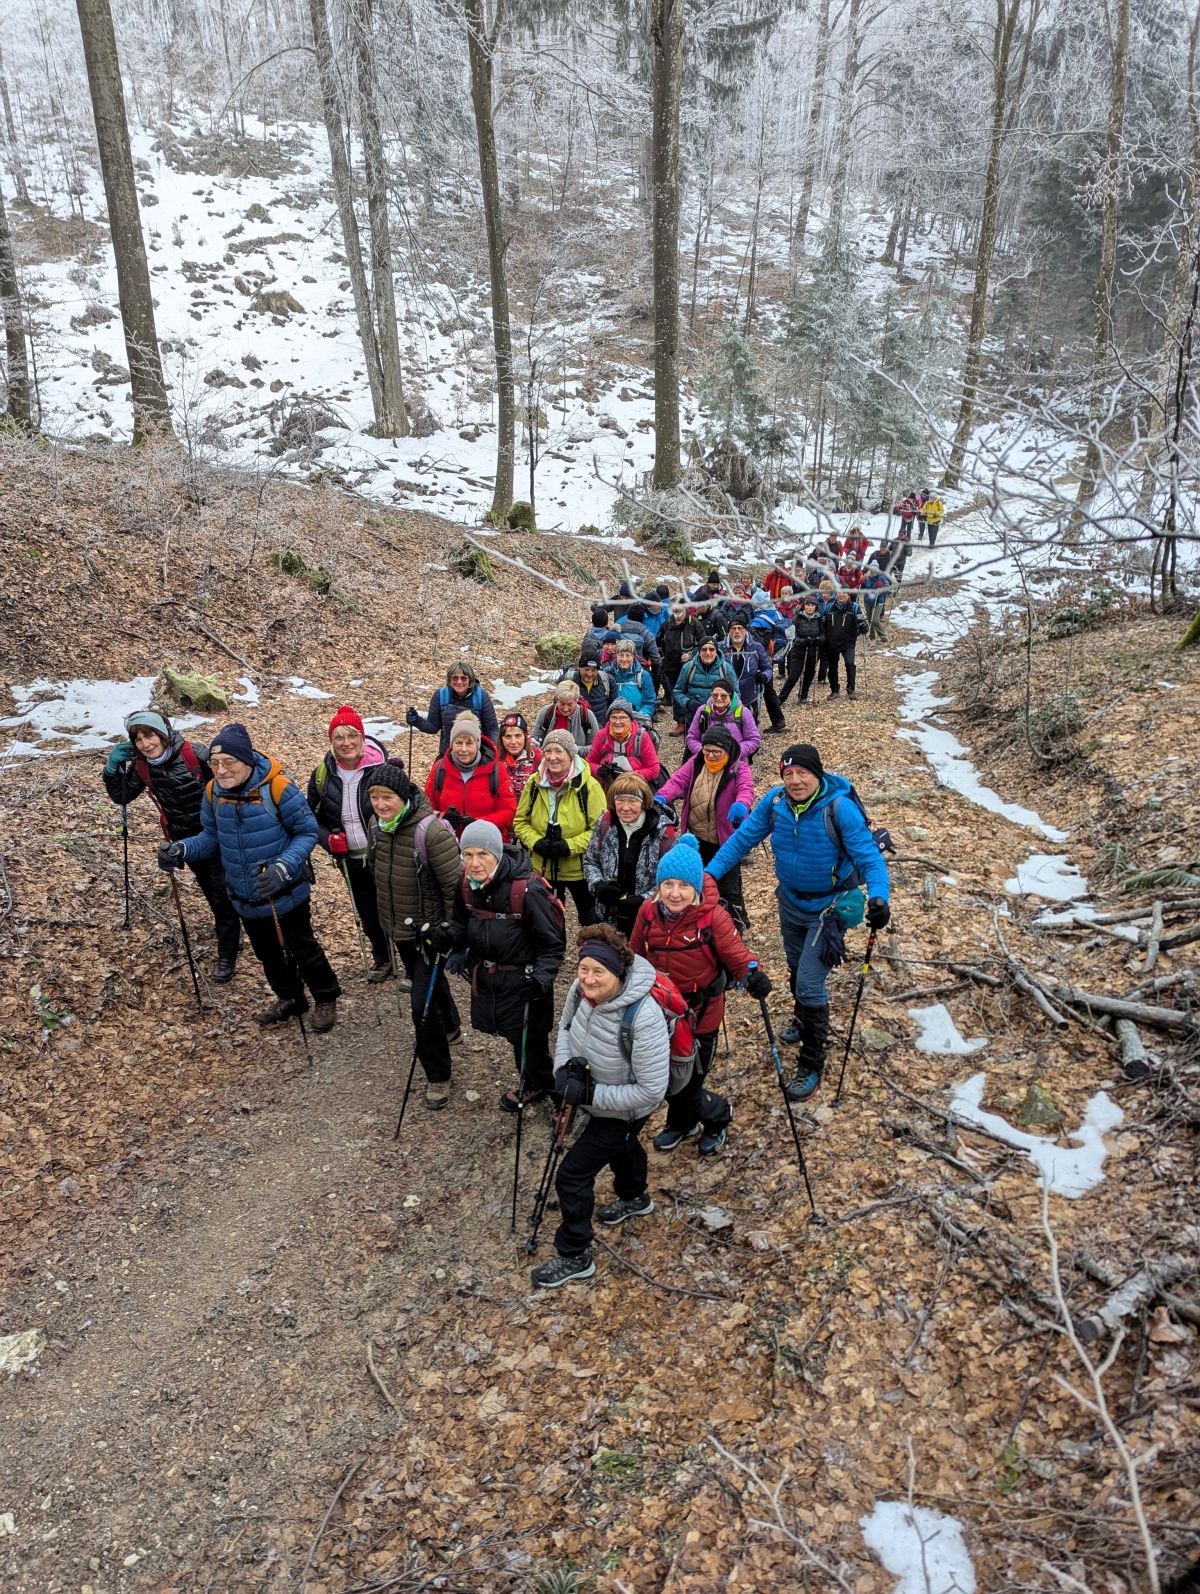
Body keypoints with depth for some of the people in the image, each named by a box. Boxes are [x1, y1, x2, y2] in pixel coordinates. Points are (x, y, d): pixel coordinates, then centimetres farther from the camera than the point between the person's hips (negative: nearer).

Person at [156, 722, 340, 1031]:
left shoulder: (277, 787, -25)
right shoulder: (214, 791, -9)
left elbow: (307, 832, -17)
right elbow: (211, 836, 4)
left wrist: (284, 867, -31)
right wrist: (182, 849, -16)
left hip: (285, 894, -5)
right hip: (245, 898, 6)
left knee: (302, 949, 12)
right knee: (267, 953, 23)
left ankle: (326, 999, 37)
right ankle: (289, 998, 47)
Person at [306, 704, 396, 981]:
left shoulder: (384, 768, -17)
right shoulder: (322, 775, -5)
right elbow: (312, 817, 9)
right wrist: (327, 839, -10)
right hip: (352, 861, 4)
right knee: (368, 915, 20)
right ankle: (381, 958, 45)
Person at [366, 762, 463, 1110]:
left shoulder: (431, 831, -29)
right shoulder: (376, 827, -5)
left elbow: (454, 887, -24)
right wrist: (386, 919, 19)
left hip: (429, 931, -7)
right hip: (398, 930, 7)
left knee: (423, 1003, -8)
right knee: (429, 983, 28)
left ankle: (438, 1076, 12)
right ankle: (450, 1027, 56)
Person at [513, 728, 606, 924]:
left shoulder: (588, 785, -15)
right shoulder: (534, 783, -3)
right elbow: (520, 821, 5)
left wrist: (570, 846, -24)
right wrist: (535, 842, -13)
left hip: (579, 869, -3)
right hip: (542, 868, 4)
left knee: (591, 921, 16)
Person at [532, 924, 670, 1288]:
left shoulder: (643, 1019, -42)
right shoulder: (583, 990, -22)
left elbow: (650, 1091, -35)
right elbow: (565, 1026, 1)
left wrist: (591, 1094, -32)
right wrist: (563, 1067, -16)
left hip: (624, 1110, -7)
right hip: (596, 1095, 8)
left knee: (573, 1174, -2)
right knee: (621, 1145, 33)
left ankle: (574, 1259, 21)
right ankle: (635, 1198, 65)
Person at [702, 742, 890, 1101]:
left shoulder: (839, 807, -26)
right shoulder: (774, 801, -13)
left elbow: (868, 856, -26)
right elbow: (742, 838, -5)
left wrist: (878, 896, -43)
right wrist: (711, 872, -15)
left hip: (828, 906, -5)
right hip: (791, 900, 5)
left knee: (809, 983, -8)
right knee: (796, 970, 24)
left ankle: (811, 1065, 10)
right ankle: (805, 1024, 53)